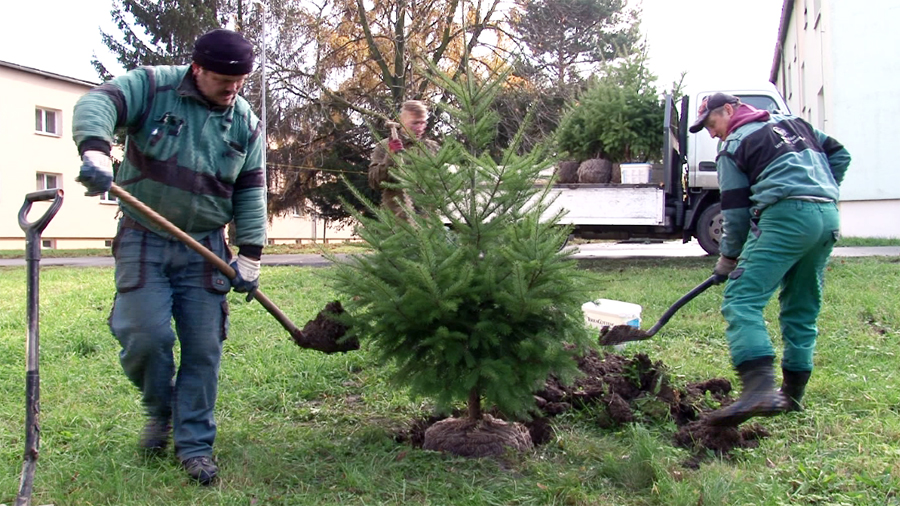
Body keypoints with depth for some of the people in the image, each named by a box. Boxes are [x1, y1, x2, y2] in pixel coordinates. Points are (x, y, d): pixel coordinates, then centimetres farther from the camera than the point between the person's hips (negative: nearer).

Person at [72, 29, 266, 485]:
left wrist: (249, 255, -1)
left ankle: (195, 445, 16)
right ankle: (160, 410, 24)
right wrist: (95, 151, -44)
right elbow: (96, 104, -23)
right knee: (146, 336, -8)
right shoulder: (151, 87, -6)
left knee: (203, 348, 2)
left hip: (204, 249, 3)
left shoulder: (246, 124, 4)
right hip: (144, 242, -2)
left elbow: (251, 193, 6)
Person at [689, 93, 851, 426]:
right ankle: (792, 393, 18)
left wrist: (728, 256, 16)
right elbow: (839, 155, 24)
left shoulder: (733, 147, 7)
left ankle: (760, 386, -33)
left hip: (786, 214, -8)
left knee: (741, 300, -15)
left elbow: (735, 210, 5)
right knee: (802, 309, 15)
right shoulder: (794, 123, 27)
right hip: (829, 217, 8)